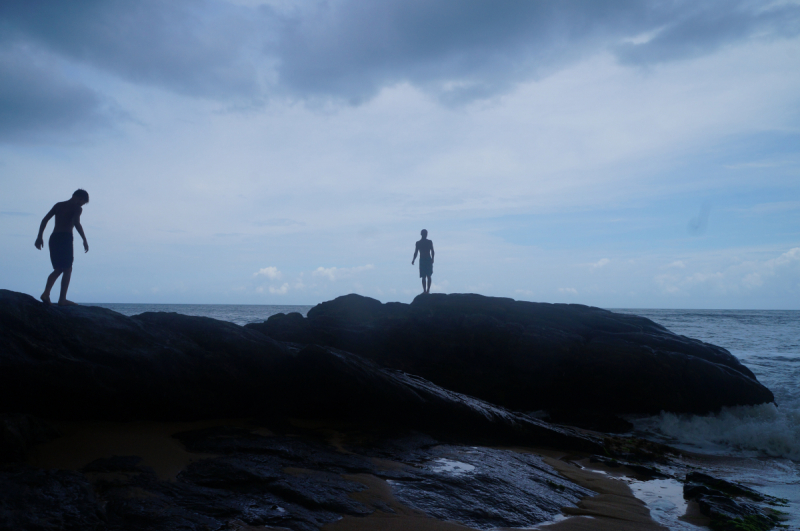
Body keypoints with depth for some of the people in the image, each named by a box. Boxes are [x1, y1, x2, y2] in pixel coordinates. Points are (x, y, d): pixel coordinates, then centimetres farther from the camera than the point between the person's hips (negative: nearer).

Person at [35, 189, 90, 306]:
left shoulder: (58, 205, 20)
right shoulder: (77, 208, 3)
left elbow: (45, 220, 13)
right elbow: (76, 223, -15)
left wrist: (40, 237, 13)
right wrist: (84, 240, -14)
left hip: (53, 238, 6)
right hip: (65, 238, -6)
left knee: (58, 269, 14)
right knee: (67, 269, 0)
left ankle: (46, 293, -6)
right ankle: (62, 299, -6)